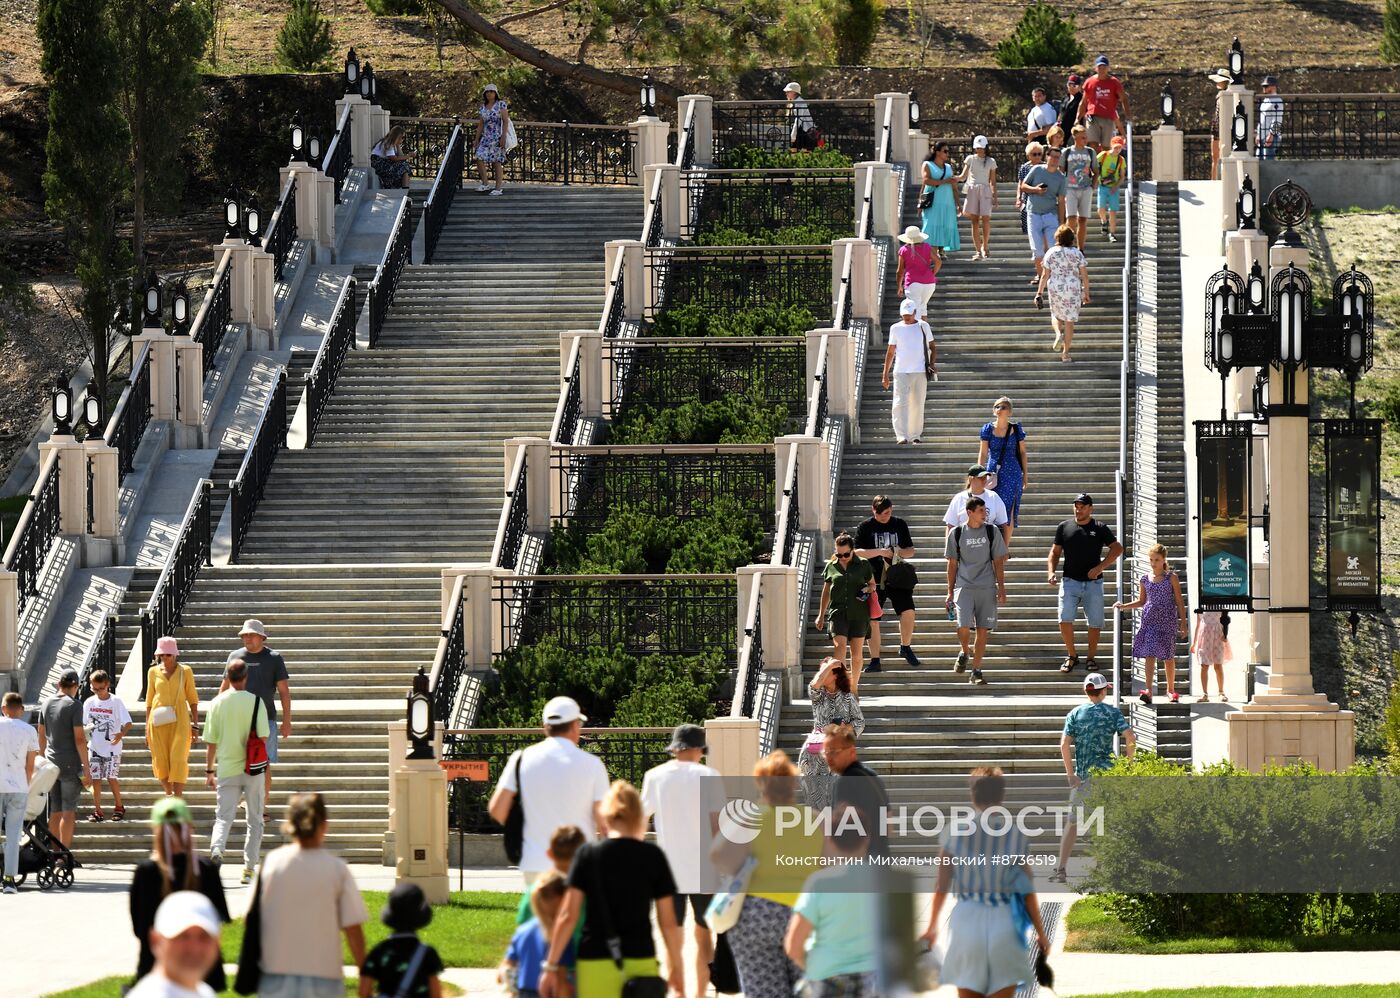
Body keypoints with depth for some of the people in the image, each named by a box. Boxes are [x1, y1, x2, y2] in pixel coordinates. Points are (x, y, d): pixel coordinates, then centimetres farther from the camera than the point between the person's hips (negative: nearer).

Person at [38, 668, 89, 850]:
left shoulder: (46, 704, 8)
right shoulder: (74, 705, -11)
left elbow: (41, 736, 14)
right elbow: (79, 739, -14)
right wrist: (86, 768, -11)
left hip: (51, 762, 6)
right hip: (71, 763, -6)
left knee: (54, 811, 12)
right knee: (68, 811, -3)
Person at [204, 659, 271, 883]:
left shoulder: (217, 702, 0)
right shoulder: (255, 701, -5)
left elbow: (211, 741, 3)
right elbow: (262, 736, -8)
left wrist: (209, 770, 11)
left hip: (227, 769, 1)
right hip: (252, 769, -1)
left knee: (224, 816, 3)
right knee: (254, 820, 10)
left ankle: (217, 848, -26)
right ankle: (249, 868, 8)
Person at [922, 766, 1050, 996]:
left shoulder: (955, 833, -1)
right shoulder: (1015, 836, -3)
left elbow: (942, 886, 2)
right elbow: (1027, 890, -1)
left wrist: (932, 926, 14)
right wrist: (1040, 932, 10)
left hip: (967, 919, 1)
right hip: (1003, 923, -1)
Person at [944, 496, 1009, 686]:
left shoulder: (991, 532, 4)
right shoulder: (957, 533, 2)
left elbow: (998, 562, 7)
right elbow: (952, 564, 8)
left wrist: (1001, 589, 1)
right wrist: (950, 592, 6)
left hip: (987, 587, 1)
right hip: (964, 586, -1)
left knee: (982, 631, 0)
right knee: (963, 627, -15)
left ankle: (976, 672, 8)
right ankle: (965, 651, 17)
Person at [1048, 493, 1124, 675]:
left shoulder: (1100, 528, 3)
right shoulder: (1064, 527, 8)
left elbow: (1117, 549, 0)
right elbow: (1055, 552, 13)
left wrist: (1100, 567, -11)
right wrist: (1051, 572, -4)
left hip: (1093, 583, 0)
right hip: (1070, 581, 0)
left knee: (1095, 623, 1)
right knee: (1065, 619, -12)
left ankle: (1091, 658, 17)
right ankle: (1071, 655, 7)